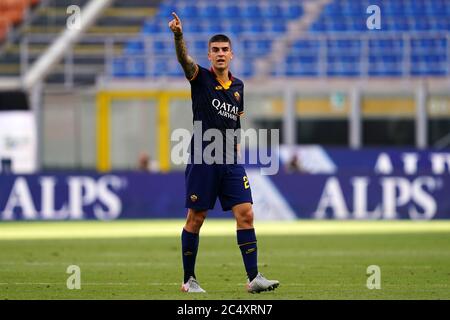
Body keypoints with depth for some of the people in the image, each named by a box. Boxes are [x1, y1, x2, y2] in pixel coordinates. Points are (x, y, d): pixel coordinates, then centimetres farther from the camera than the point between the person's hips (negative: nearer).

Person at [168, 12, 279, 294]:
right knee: (196, 219, 1)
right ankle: (189, 279, 11)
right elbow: (185, 59, -22)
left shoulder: (238, 86, 14)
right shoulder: (200, 78, -1)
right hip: (202, 160, -4)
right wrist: (178, 35, -41)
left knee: (246, 214, -6)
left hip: (230, 162, 4)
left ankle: (253, 278, -6)